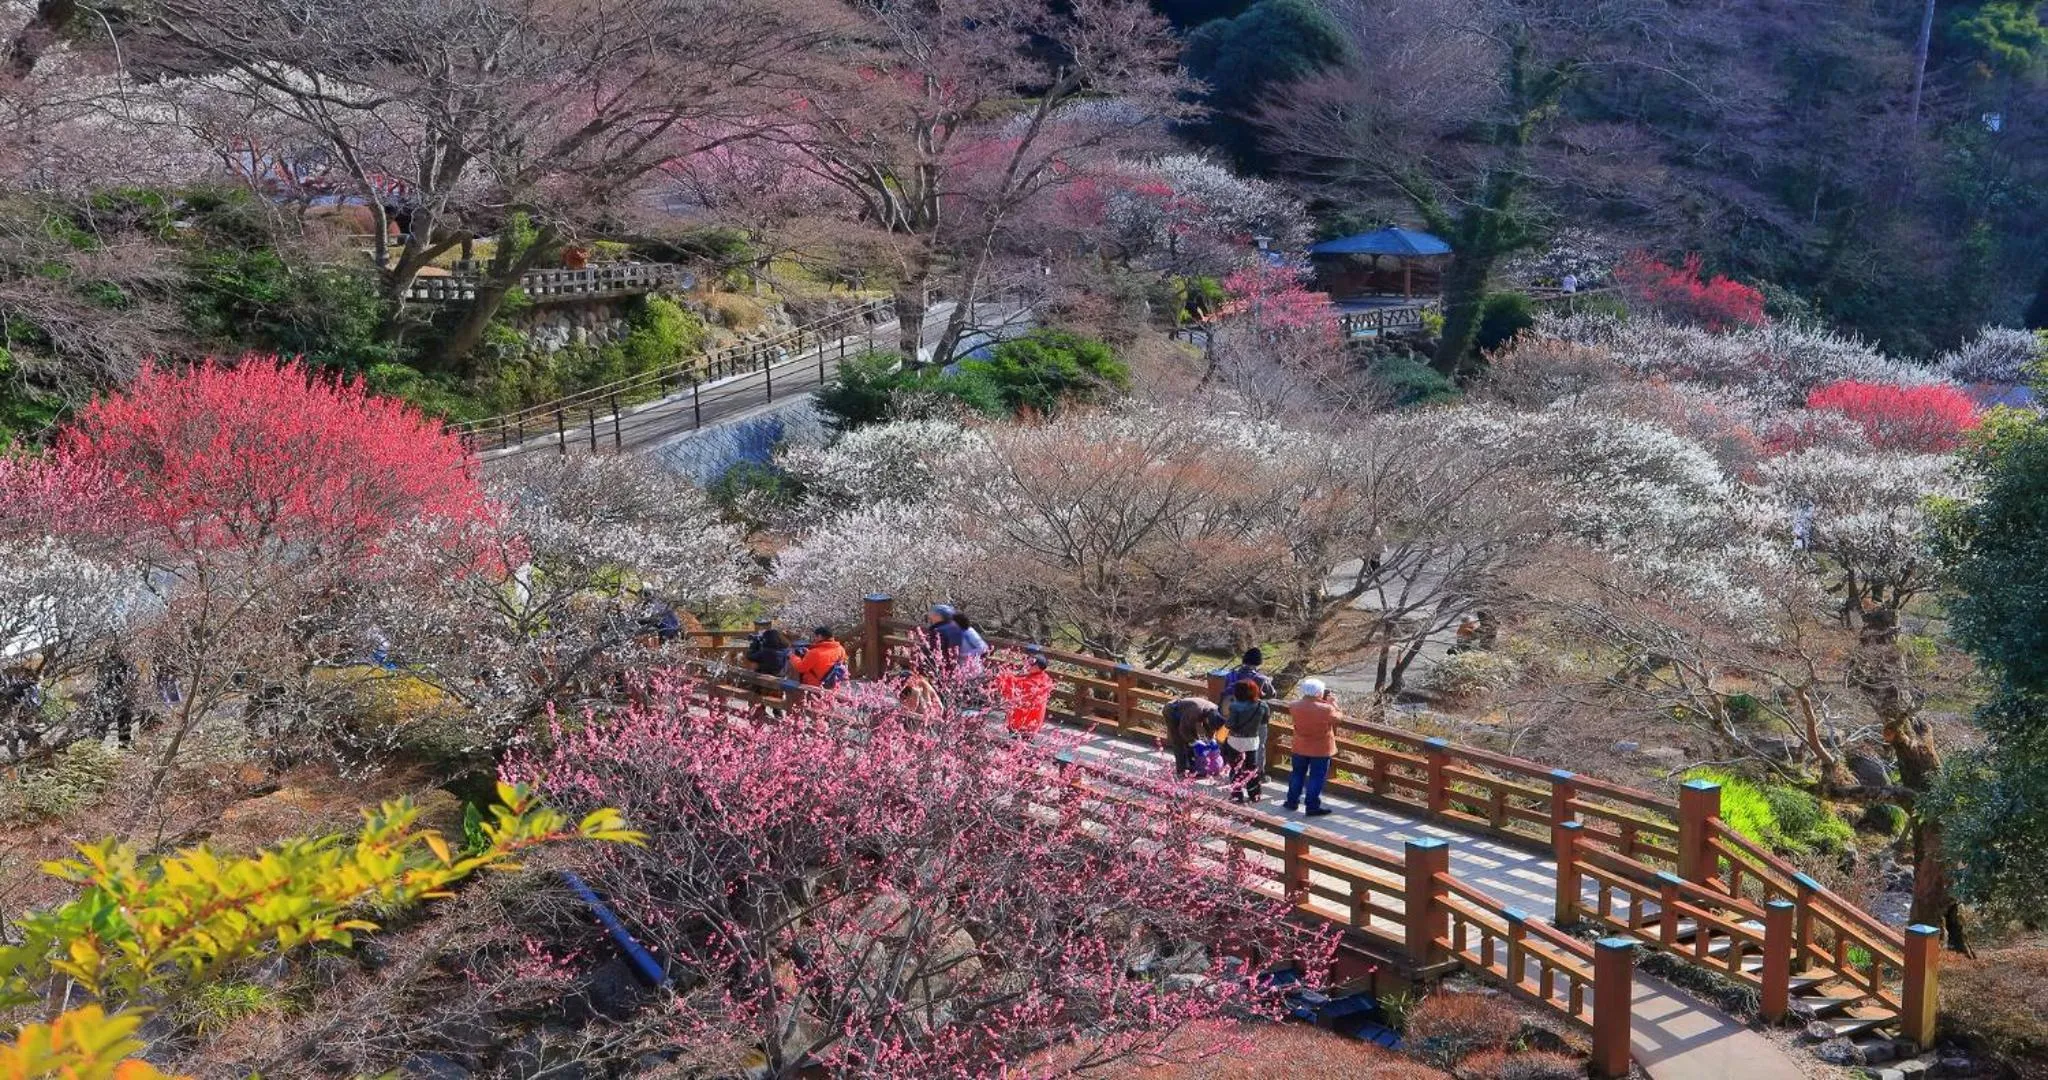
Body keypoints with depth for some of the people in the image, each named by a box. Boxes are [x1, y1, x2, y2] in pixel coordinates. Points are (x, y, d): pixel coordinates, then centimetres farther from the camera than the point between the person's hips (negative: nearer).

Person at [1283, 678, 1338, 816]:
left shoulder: (1294, 707, -12)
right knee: (1317, 778, 7)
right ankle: (1313, 807, 10)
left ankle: (1292, 801, 28)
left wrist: (1320, 700, 8)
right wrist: (1330, 701, 6)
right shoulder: (1327, 709, -24)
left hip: (1300, 747, 4)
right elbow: (1336, 718, -4)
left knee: (1297, 774, 20)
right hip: (1321, 749, -4)